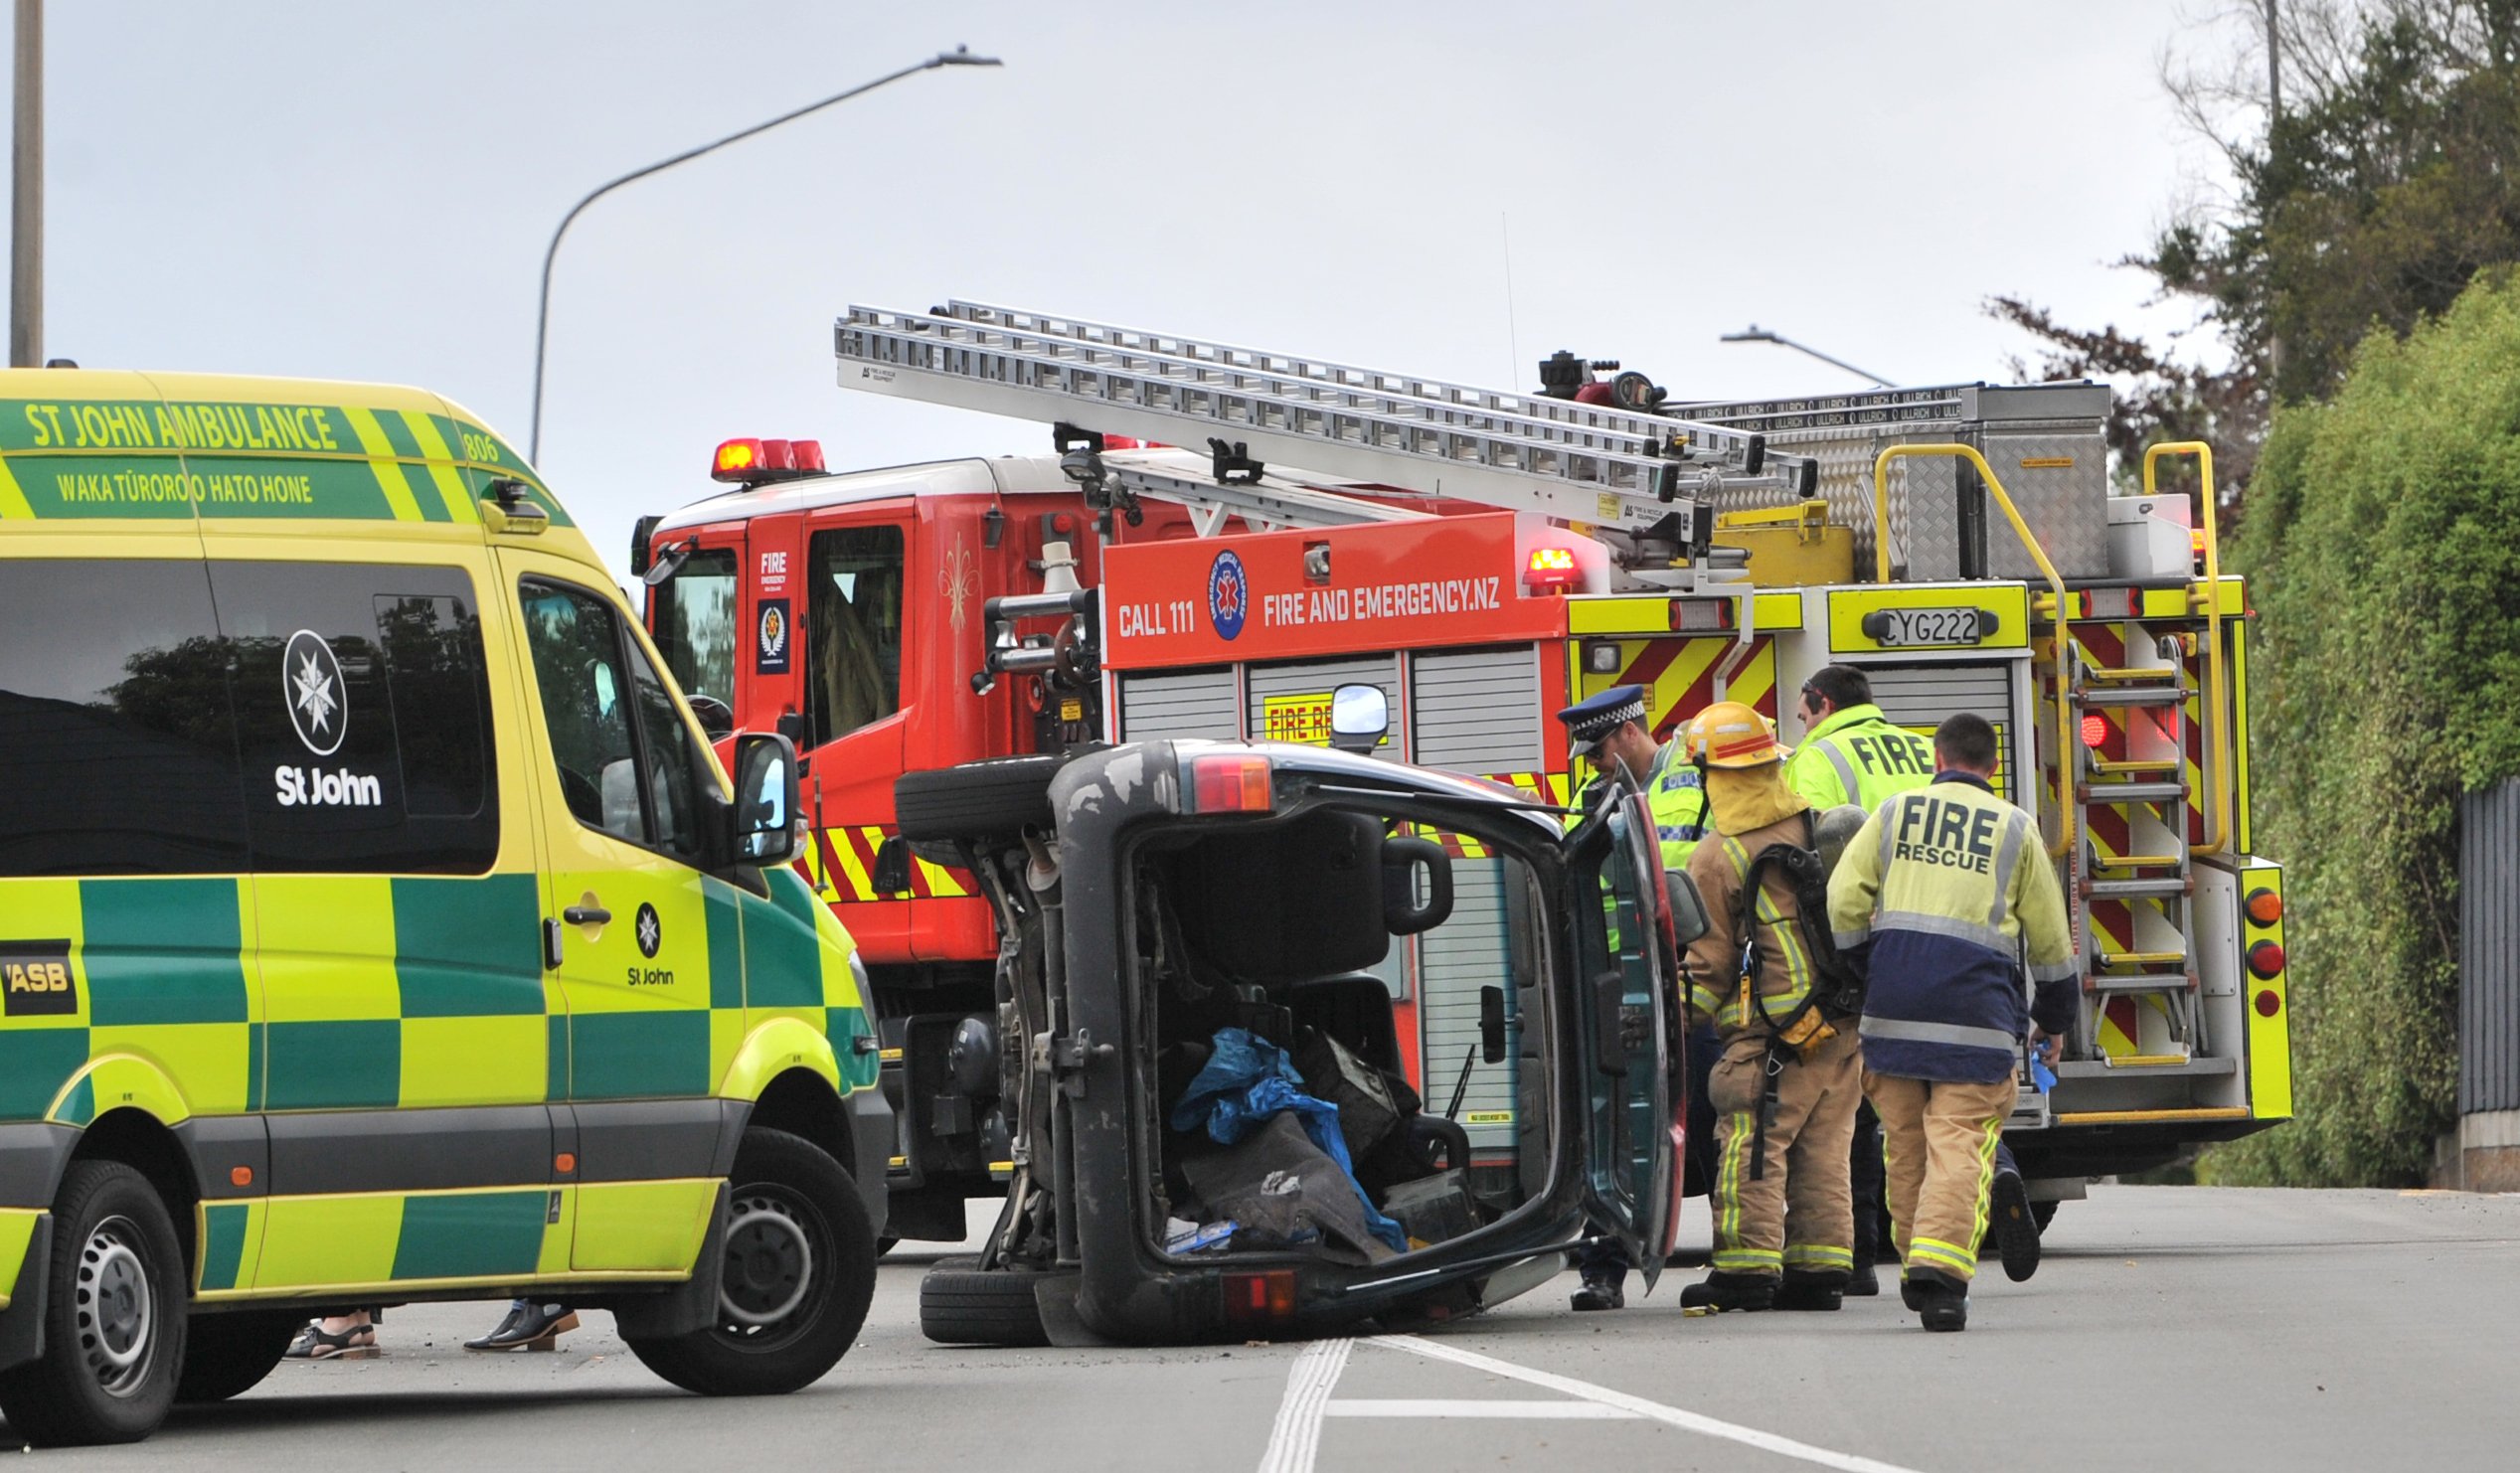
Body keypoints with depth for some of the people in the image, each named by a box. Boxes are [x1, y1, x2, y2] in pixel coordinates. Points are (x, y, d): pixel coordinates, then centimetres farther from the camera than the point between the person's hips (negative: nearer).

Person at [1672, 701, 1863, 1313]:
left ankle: (1747, 1267, -6)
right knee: (1822, 1148, 10)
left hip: (1774, 1032, -6)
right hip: (1846, 1022, 6)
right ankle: (1819, 1268, 10)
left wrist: (1690, 1013, 12)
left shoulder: (1716, 859, -9)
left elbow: (1709, 960, -4)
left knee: (1752, 1147, -3)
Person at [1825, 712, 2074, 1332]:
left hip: (1894, 999, 2)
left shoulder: (1894, 813, 12)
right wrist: (2053, 1019, 26)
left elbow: (1842, 903, 5)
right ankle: (1940, 1264, -23)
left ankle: (1916, 1263, 20)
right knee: (1960, 1141, -7)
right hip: (1978, 999, -2)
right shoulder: (2015, 828, 10)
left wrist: (1858, 971, 18)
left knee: (1906, 1141, 12)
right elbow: (2049, 935, 15)